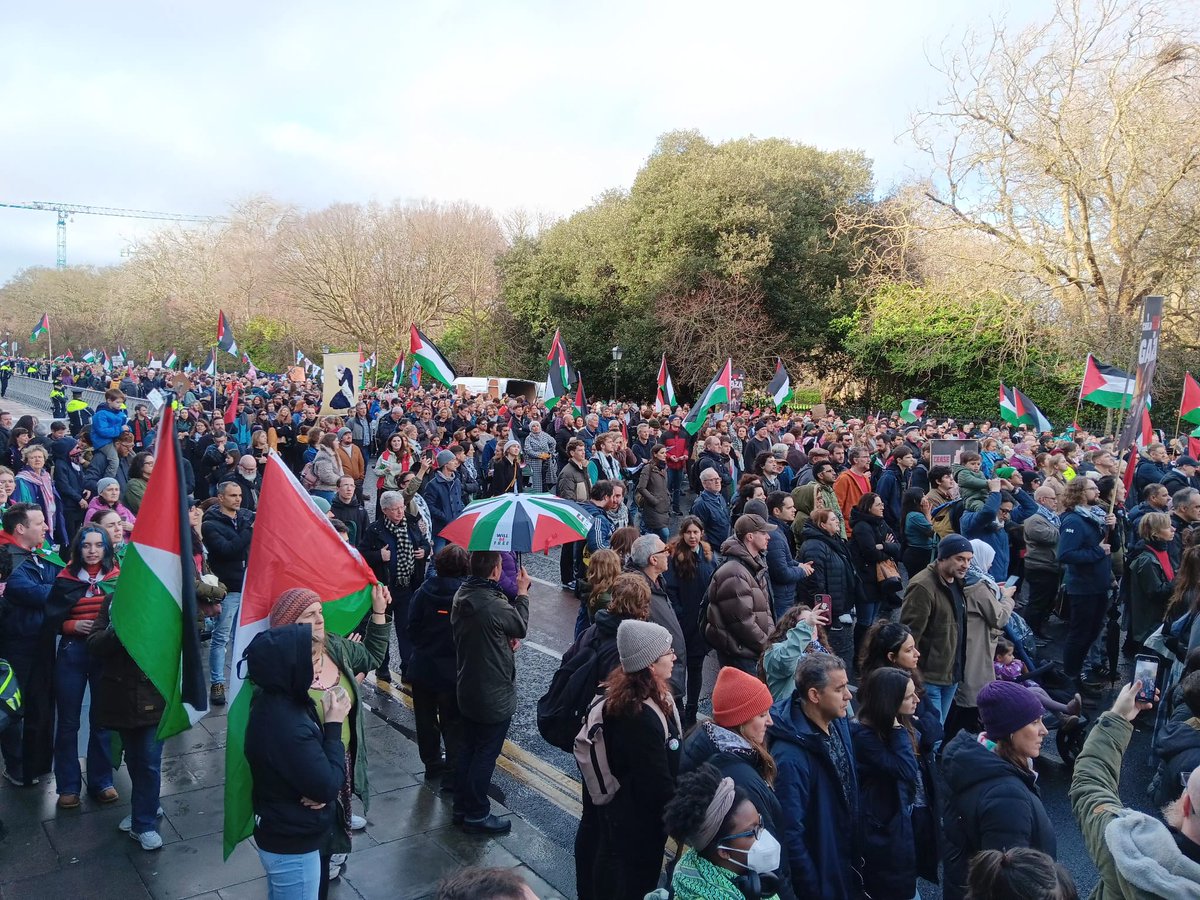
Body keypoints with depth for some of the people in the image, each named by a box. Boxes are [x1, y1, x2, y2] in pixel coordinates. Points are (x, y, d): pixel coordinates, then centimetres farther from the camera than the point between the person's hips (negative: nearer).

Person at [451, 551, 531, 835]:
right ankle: (477, 815, 20)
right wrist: (522, 592, 1)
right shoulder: (495, 606, -30)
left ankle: (461, 807, 33)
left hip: (466, 689, 8)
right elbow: (521, 627, -10)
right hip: (494, 696, -8)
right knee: (486, 755, 7)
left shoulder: (461, 597, -3)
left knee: (469, 748, 21)